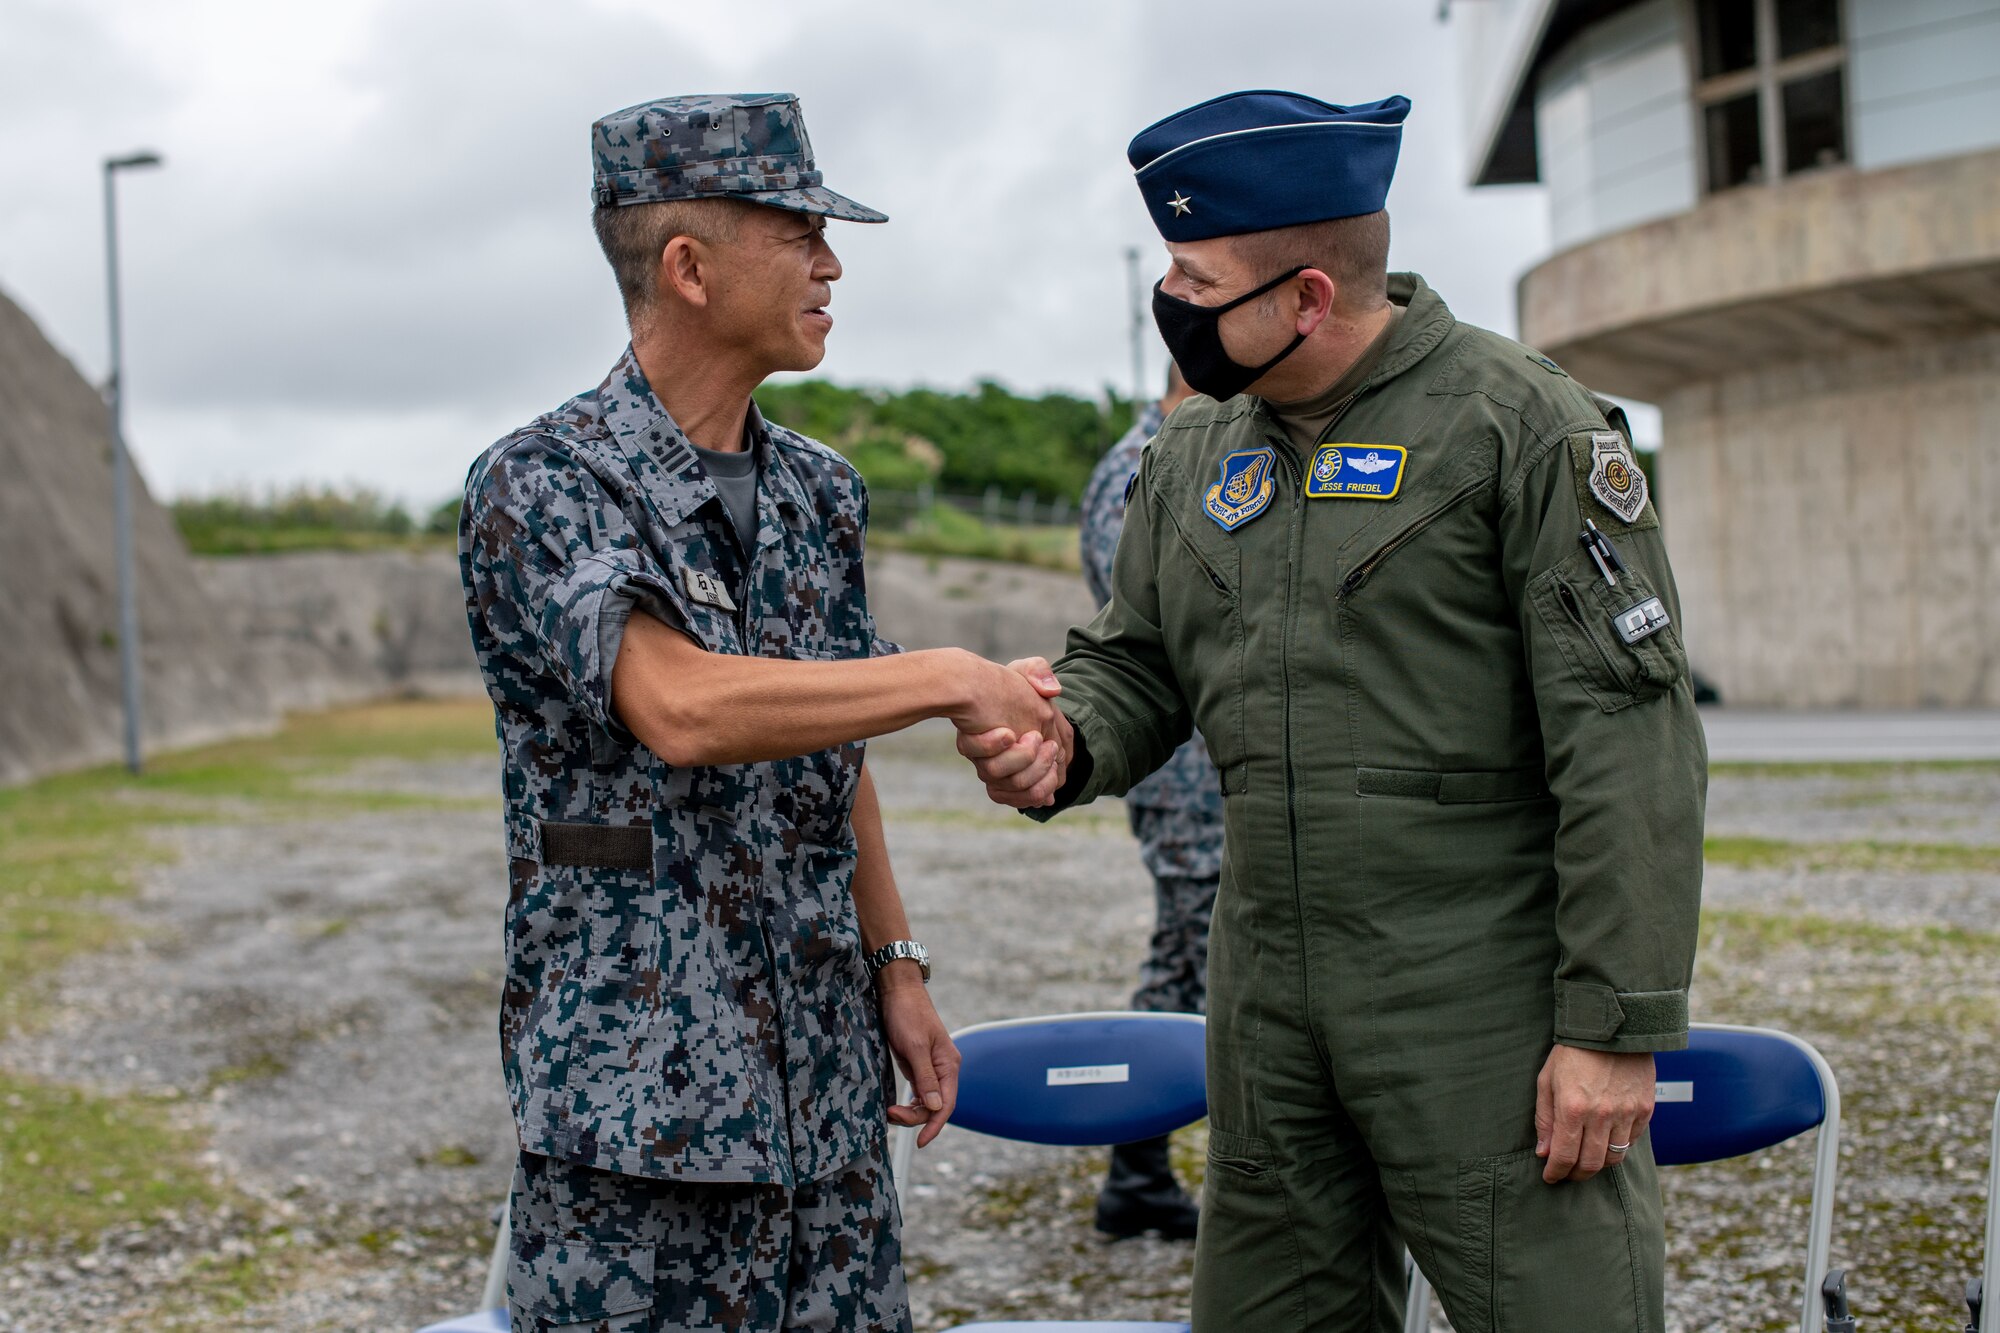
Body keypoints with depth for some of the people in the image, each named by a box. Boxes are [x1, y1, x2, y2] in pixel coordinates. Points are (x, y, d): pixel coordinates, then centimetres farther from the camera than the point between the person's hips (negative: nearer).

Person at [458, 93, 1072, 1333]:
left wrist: (897, 966, 14)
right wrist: (955, 679, -23)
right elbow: (682, 708, -28)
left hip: (824, 1080, 6)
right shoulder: (542, 486, -12)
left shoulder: (821, 494, 11)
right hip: (638, 1086, -6)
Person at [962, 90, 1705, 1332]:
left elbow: (1630, 744, -13)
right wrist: (1058, 742, -6)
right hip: (1271, 1007, 6)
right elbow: (1135, 662, 19)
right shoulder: (1195, 456, 10)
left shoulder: (1524, 423, -10)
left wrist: (1618, 1028, -17)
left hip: (1491, 1006, -6)